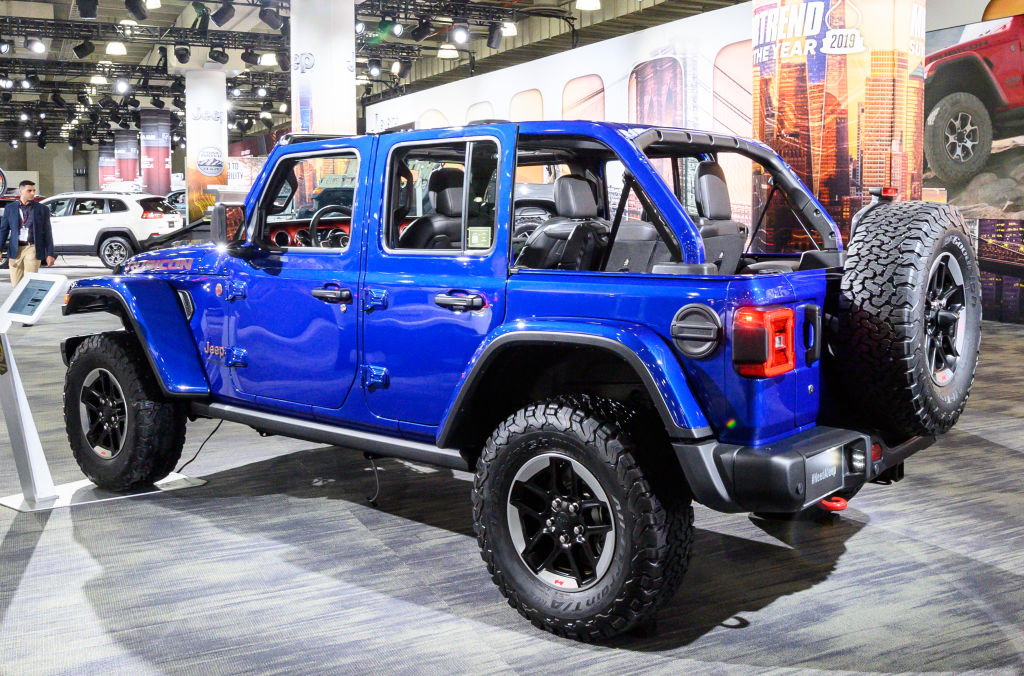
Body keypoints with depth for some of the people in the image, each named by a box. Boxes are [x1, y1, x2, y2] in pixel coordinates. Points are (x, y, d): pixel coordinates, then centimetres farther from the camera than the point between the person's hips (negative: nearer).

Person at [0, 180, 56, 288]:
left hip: (33, 249, -2)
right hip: (15, 250, 2)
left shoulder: (42, 209, 6)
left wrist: (50, 254, 2)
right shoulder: (10, 208, 10)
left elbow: (47, 233, 6)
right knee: (16, 284, 5)